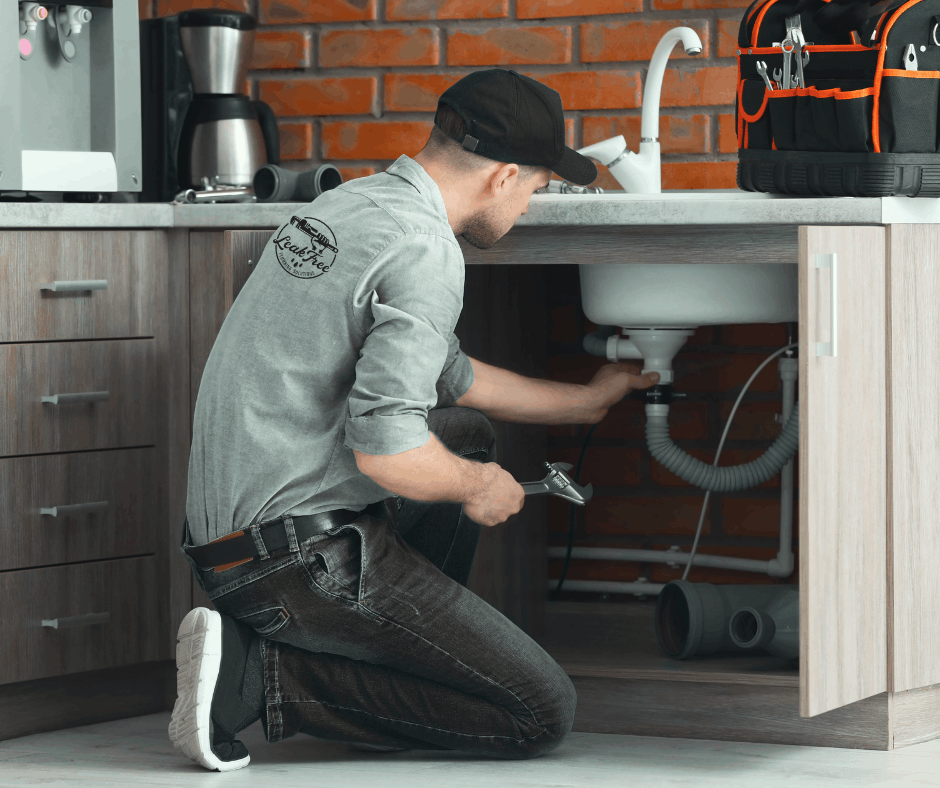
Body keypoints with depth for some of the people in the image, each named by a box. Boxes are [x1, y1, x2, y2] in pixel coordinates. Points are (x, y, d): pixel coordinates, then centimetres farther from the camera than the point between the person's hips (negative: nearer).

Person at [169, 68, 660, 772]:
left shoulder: (351, 205, 15)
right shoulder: (424, 252, -17)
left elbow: (450, 376, 30)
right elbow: (385, 448, -26)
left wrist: (586, 400, 41)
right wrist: (477, 488, -5)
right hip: (305, 549, -10)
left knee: (468, 433, 30)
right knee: (542, 713, -7)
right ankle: (260, 675, -8)